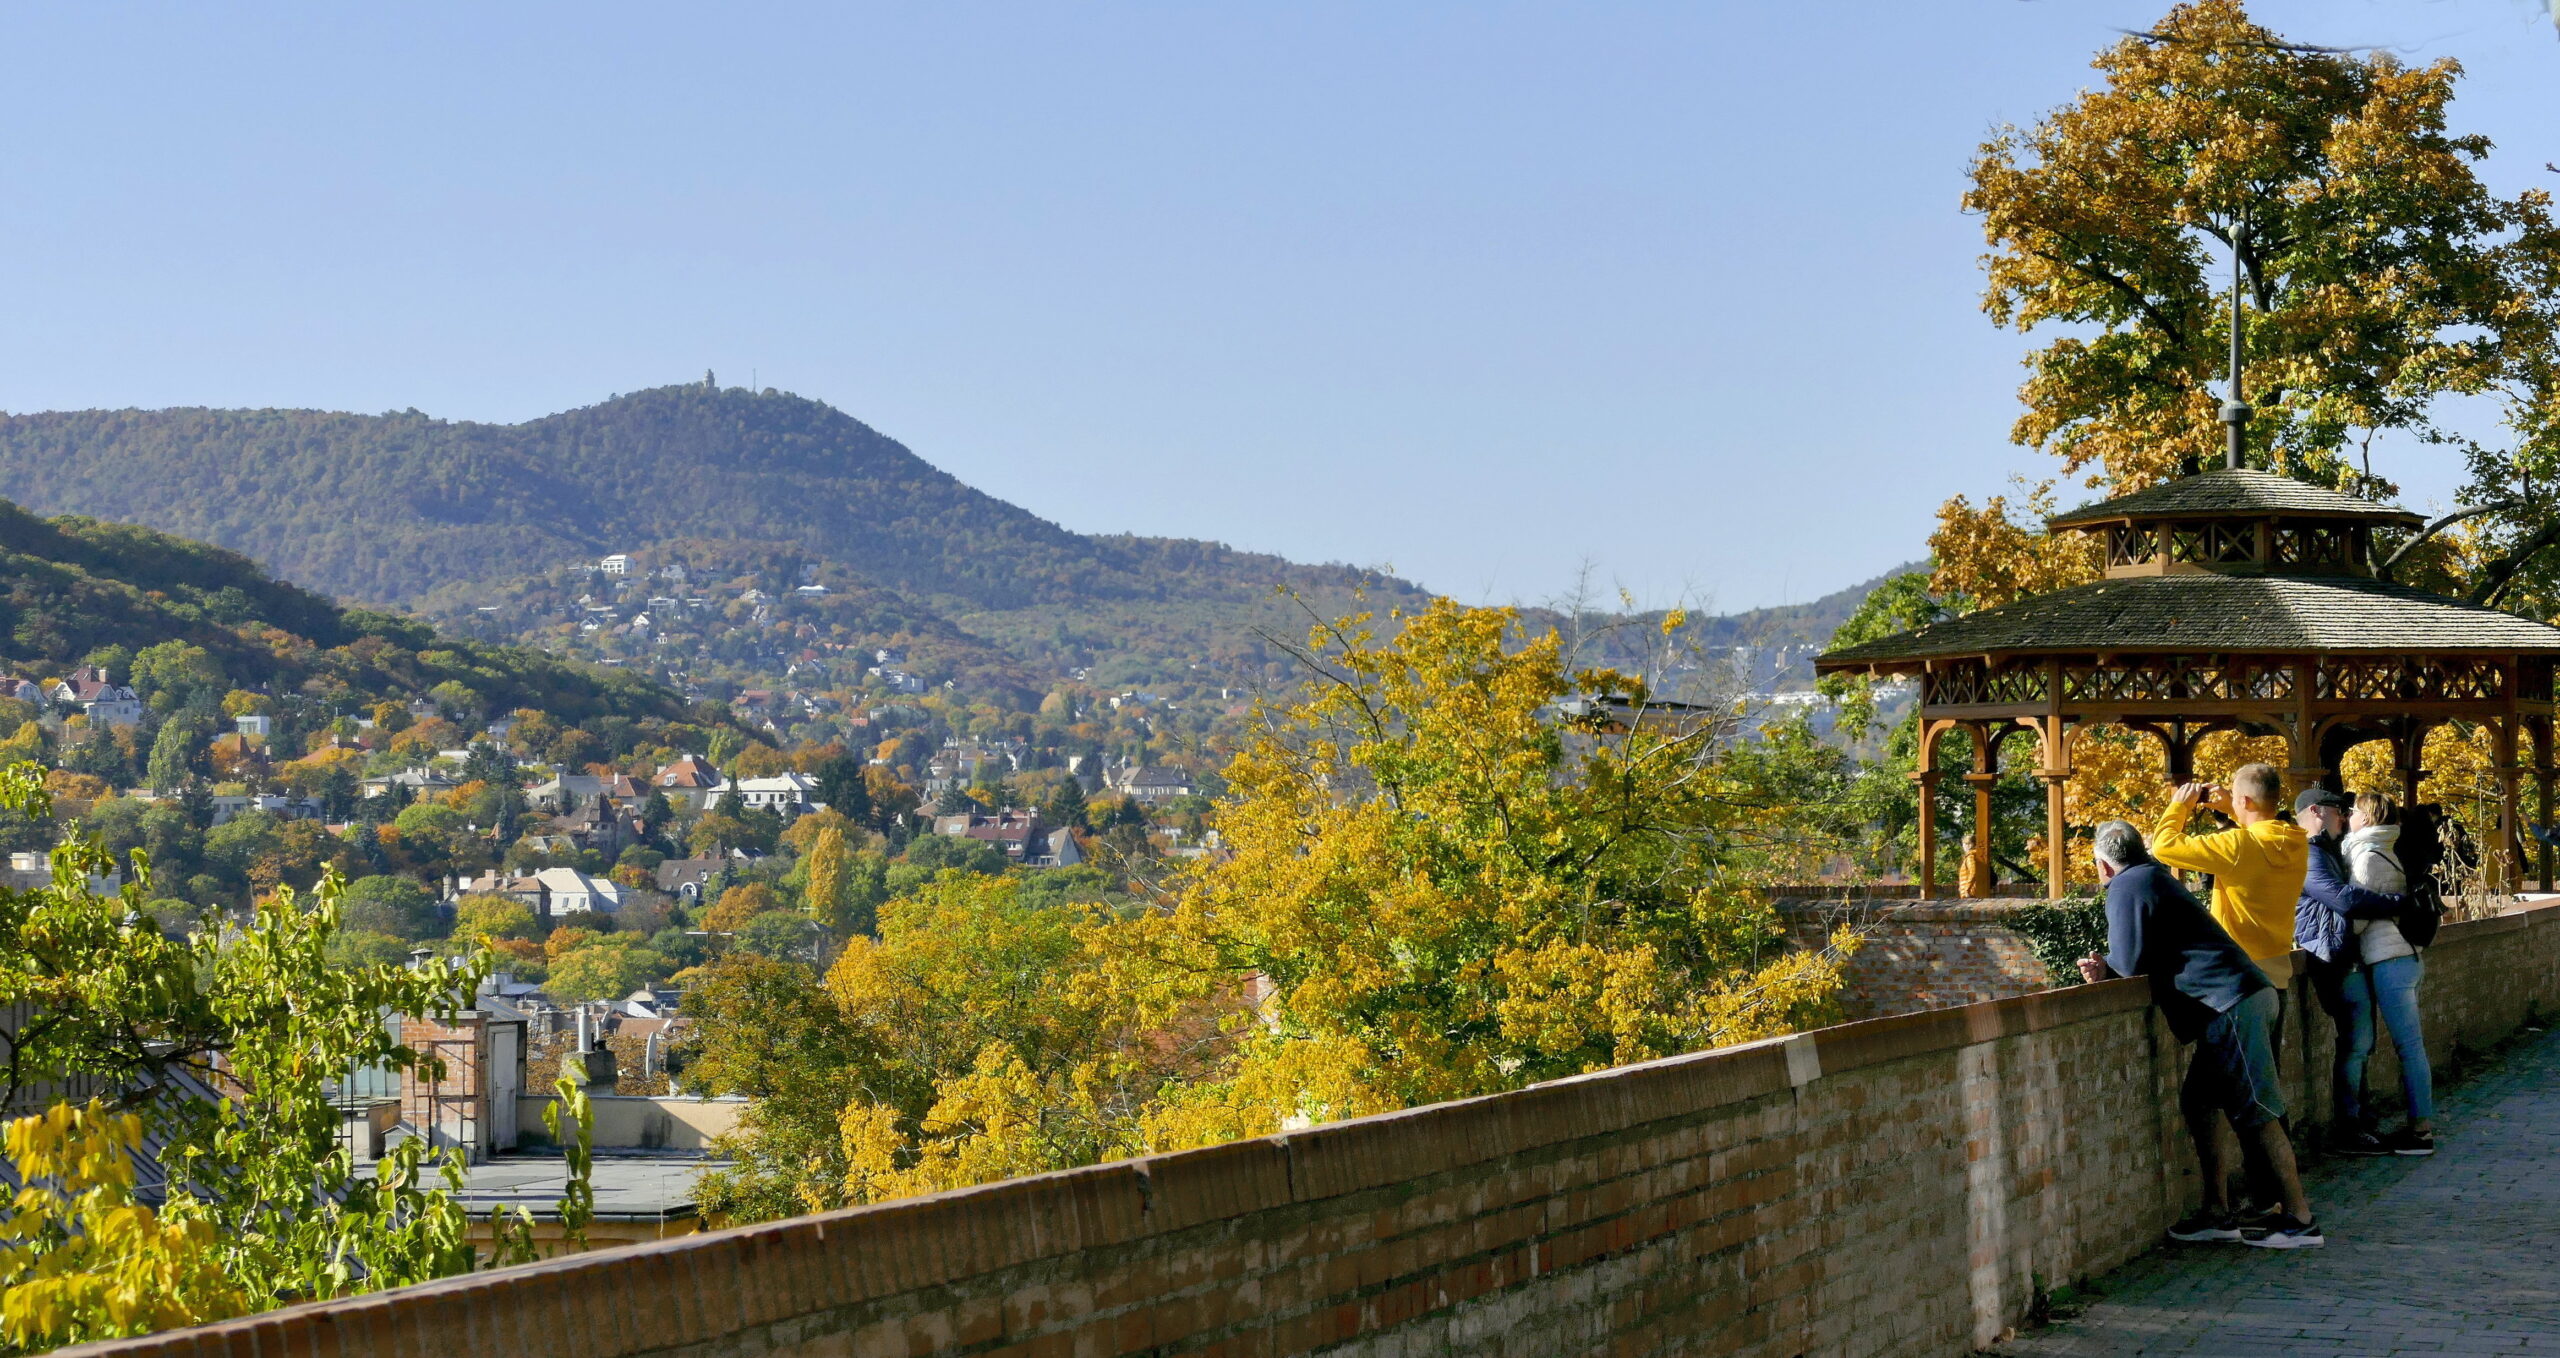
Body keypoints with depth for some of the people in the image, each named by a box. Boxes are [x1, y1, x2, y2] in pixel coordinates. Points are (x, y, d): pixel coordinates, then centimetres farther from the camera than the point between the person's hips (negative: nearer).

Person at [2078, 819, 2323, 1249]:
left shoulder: (2126, 889, -6)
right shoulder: (2156, 879, 24)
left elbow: (2131, 964, -9)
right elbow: (2148, 957, 25)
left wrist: (2105, 968, 11)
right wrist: (2107, 967, 9)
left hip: (2230, 1003, -10)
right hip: (2249, 994, 10)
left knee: (2255, 1115, -7)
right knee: (2200, 1103, 13)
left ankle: (2300, 1220, -5)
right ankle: (2217, 1213, 13)